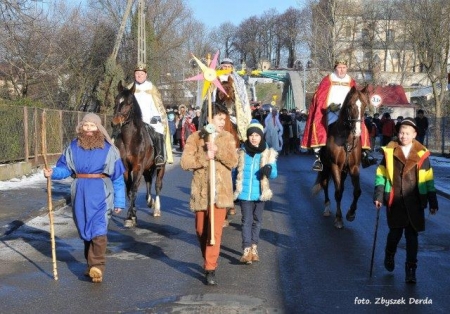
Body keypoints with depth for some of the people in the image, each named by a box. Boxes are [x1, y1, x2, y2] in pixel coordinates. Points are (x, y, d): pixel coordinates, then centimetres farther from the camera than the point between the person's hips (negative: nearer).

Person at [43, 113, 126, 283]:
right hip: (80, 193, 4)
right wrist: (53, 172, -18)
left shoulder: (108, 149, -3)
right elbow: (64, 167, 5)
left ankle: (97, 266, -13)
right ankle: (92, 264, 26)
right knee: (85, 230, 12)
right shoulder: (73, 147, 4)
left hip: (100, 193, -4)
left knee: (98, 229, -13)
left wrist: (119, 202, -2)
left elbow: (117, 177, -1)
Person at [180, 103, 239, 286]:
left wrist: (217, 150, -19)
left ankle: (210, 268, -4)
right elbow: (185, 162, -10)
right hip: (201, 191, 0)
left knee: (215, 230, -8)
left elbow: (233, 161, -6)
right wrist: (205, 157, -20)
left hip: (220, 190, 0)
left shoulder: (227, 138, 6)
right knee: (201, 230, 12)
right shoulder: (195, 138, -1)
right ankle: (208, 261, 35)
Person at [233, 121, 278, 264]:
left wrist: (269, 169, -26)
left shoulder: (268, 154, -2)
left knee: (257, 220, 11)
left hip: (260, 193, 1)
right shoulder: (241, 153, -2)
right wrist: (234, 190, 7)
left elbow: (274, 174, -4)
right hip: (244, 193, -1)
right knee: (247, 220, -2)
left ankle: (254, 248, 21)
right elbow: (235, 172, 7)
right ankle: (247, 250, -5)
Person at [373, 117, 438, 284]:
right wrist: (379, 196, -1)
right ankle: (389, 255, 37)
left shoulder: (421, 154, 0)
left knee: (412, 235, 3)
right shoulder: (389, 152, -1)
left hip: (415, 202, 0)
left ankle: (411, 269, 12)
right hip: (395, 201, 0)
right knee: (395, 232, 7)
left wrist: (433, 202, 6)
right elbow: (381, 175, 5)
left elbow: (428, 180, 5)